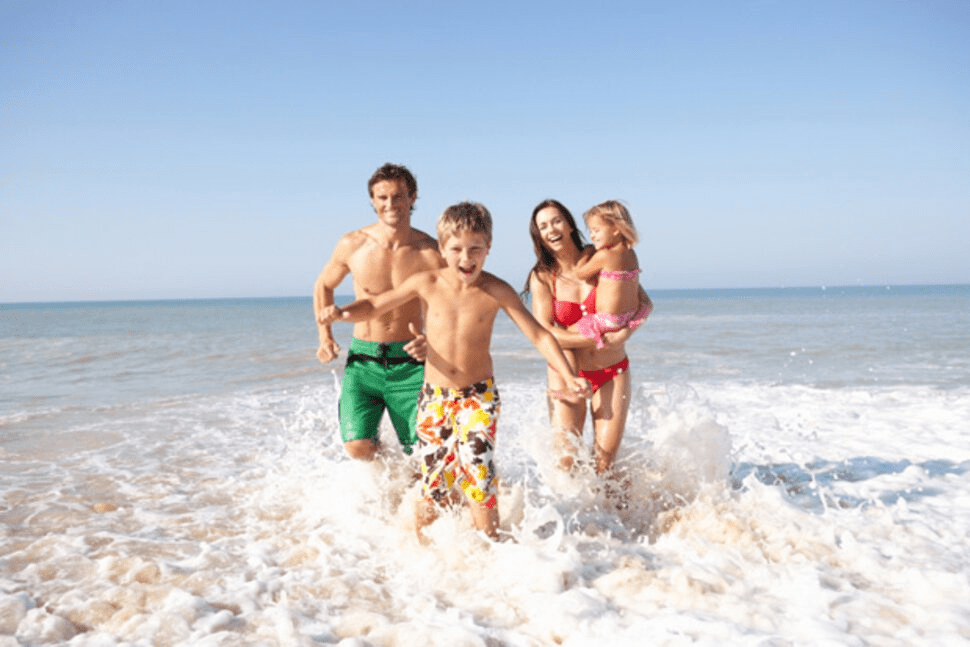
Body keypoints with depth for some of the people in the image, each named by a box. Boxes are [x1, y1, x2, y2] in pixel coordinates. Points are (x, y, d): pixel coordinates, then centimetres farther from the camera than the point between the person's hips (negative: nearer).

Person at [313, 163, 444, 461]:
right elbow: (323, 286, 16)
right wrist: (325, 337, 4)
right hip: (363, 360, 1)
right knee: (358, 450, -12)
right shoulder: (352, 245, -3)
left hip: (410, 363, 0)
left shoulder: (431, 253, -7)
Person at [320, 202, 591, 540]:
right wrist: (342, 312, -20)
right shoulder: (427, 283, -7)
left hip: (479, 396, -1)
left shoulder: (496, 291, -10)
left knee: (476, 468, -18)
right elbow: (373, 306, 1)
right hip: (434, 397, 1)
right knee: (434, 486, 4)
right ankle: (419, 545, 29)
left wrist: (568, 377, -19)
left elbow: (539, 335, -8)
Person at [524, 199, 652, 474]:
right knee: (566, 459, -7)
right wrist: (598, 340, -17)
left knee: (606, 458, -5)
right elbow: (543, 333, -11)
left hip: (612, 372, 1)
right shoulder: (542, 277, -2)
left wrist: (625, 333, -17)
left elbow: (644, 302, 2)